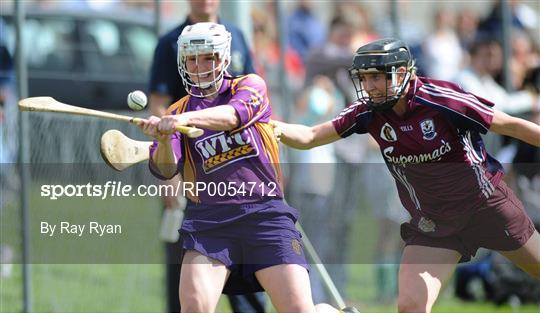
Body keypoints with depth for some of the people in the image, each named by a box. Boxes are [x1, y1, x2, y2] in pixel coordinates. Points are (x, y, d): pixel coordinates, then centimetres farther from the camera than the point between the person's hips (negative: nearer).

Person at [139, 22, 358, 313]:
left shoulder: (250, 86, 9)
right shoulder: (176, 112, 13)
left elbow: (235, 114, -16)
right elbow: (166, 169, -3)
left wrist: (187, 119, -34)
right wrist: (163, 140, -26)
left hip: (265, 214, -1)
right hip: (207, 219, 1)